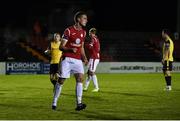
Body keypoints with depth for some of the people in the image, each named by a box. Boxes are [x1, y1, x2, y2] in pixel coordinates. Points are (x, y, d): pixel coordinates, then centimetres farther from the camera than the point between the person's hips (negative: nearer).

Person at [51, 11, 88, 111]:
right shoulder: (69, 31, -7)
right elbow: (61, 46, -8)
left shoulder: (83, 32, 13)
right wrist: (70, 49, -26)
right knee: (61, 80, -1)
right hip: (67, 59, -5)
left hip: (78, 60, 5)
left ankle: (79, 104, -17)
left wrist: (84, 58, 7)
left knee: (80, 78, -14)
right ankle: (54, 102, 13)